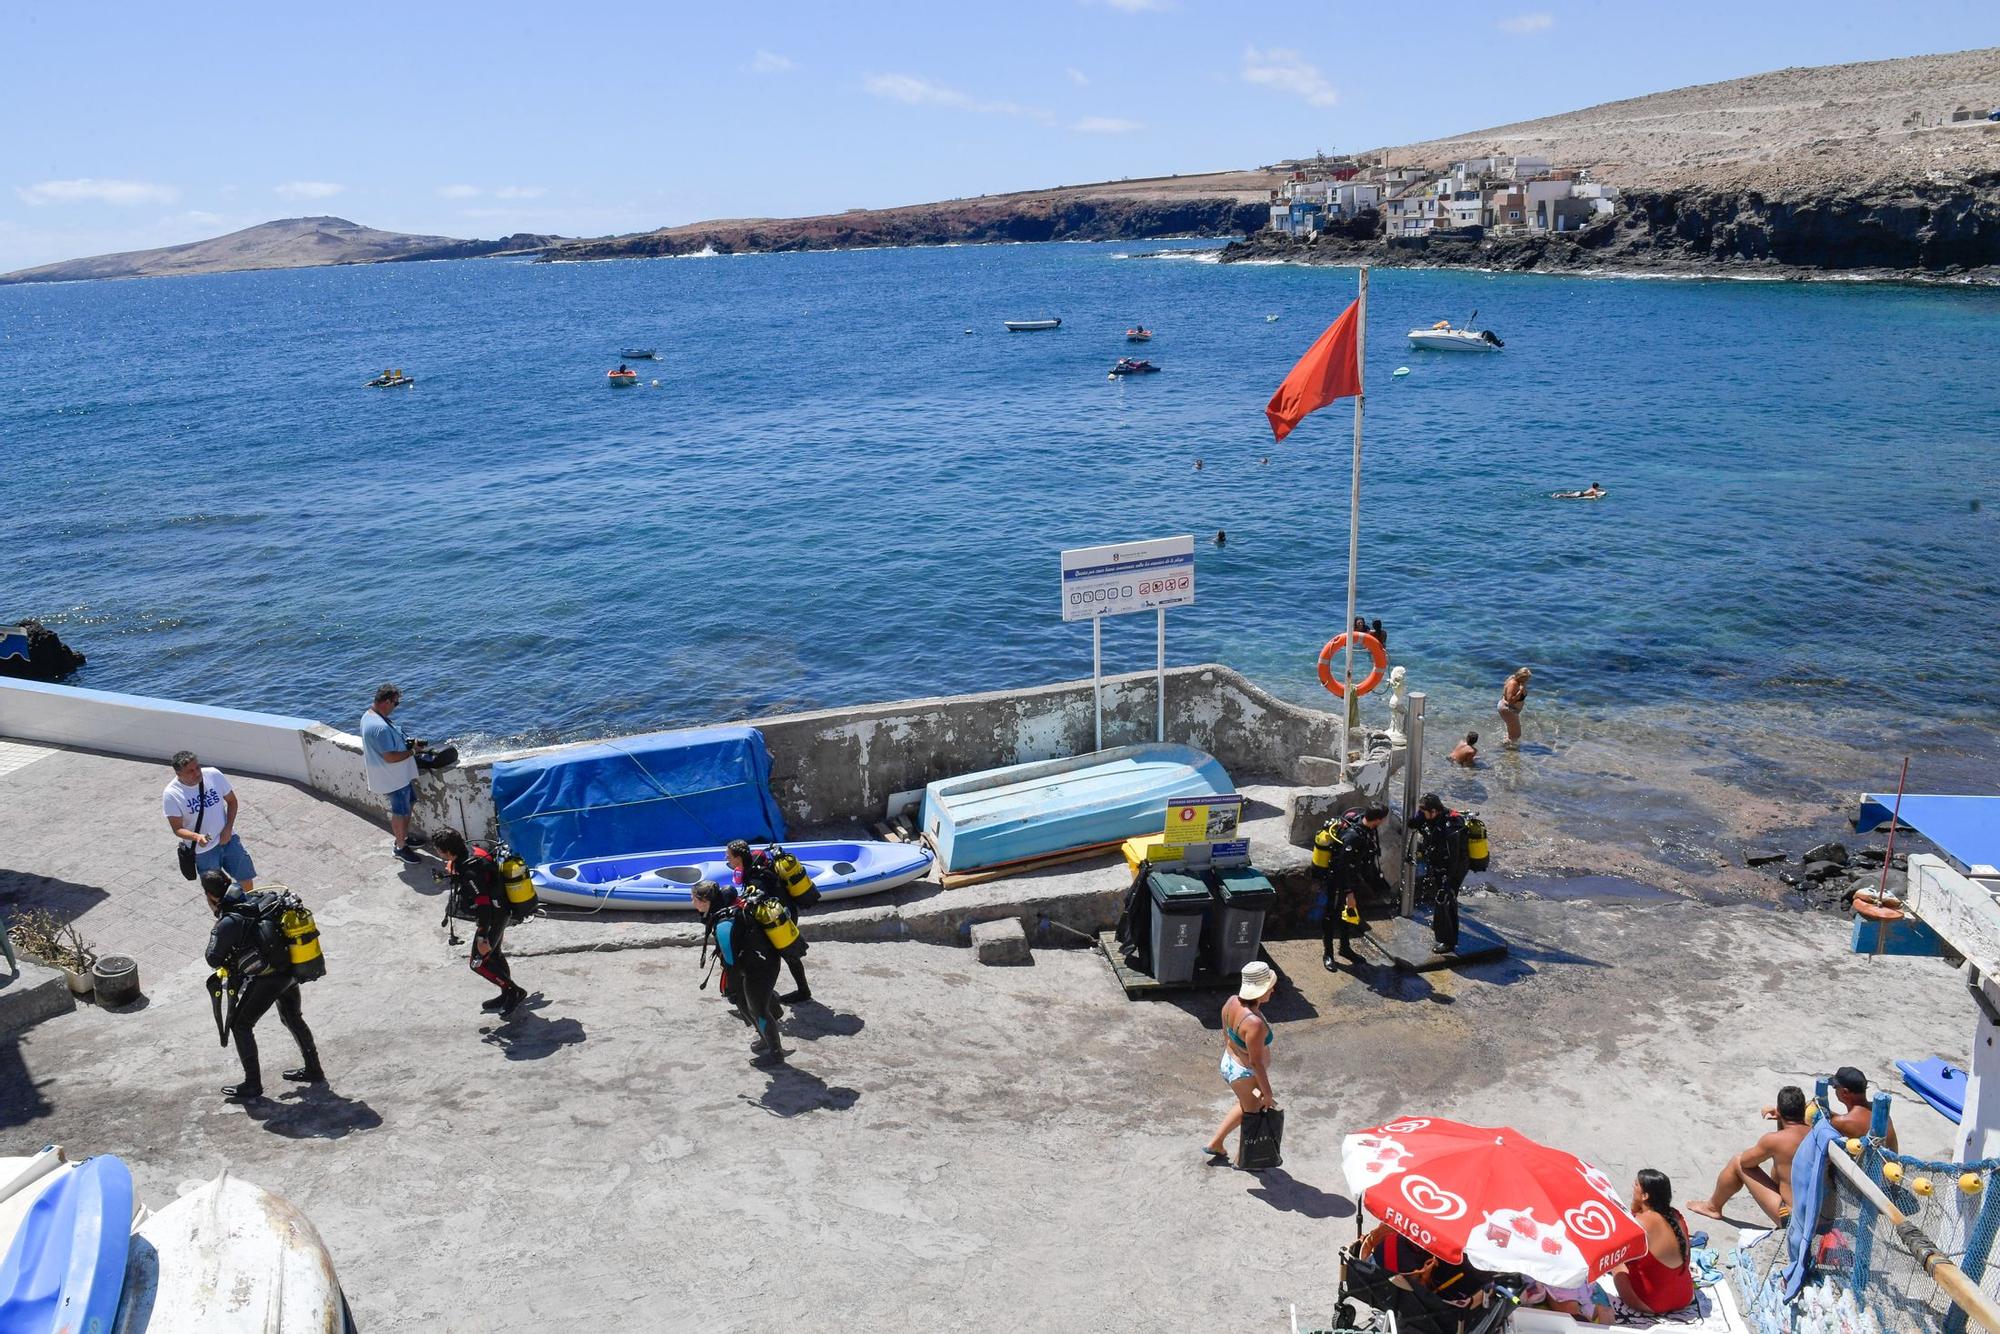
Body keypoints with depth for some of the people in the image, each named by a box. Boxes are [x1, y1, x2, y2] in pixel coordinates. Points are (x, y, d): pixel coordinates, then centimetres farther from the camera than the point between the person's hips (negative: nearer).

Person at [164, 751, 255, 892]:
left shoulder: (214, 775, -15)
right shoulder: (171, 794, -20)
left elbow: (232, 801, 0)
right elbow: (177, 828, -14)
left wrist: (228, 828, -12)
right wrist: (196, 837, -34)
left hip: (228, 839, 2)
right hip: (203, 849, -2)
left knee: (246, 878, 14)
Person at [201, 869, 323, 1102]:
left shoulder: (230, 922, -19)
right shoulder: (258, 899, 0)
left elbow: (213, 960, -11)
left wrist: (215, 933, 8)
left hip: (266, 979, -8)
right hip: (290, 970, 8)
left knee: (241, 1026, 11)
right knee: (292, 1018, 26)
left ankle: (252, 1085, 16)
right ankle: (313, 1070, 36)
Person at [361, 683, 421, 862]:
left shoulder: (369, 716, 1)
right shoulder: (381, 727, -33)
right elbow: (390, 757, -30)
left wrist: (406, 742, 4)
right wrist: (412, 751, -17)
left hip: (400, 775, 10)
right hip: (394, 779, -10)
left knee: (406, 807, 24)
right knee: (400, 813, 8)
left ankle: (405, 837, 41)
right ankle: (401, 847, 25)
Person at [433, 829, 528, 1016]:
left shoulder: (469, 872, -31)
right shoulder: (471, 852, -3)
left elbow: (483, 904, -30)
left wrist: (483, 937, -27)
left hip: (493, 917, -10)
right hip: (500, 911, 10)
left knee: (478, 962, 0)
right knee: (493, 955, 22)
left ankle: (515, 991, 9)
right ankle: (508, 996, 35)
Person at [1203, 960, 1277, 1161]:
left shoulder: (1232, 1002, -12)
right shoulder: (1254, 1023, -36)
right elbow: (1256, 1062, -28)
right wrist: (1267, 1094, -16)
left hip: (1229, 1064, 8)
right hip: (1246, 1076, -8)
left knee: (1246, 1107, 32)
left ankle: (1215, 1143, 43)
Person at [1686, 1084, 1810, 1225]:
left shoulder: (1774, 1140, -22)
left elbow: (1745, 1160, -4)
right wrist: (1781, 1120, 4)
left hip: (1791, 1219, -6)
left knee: (1738, 1162, 6)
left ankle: (1713, 1207, 30)